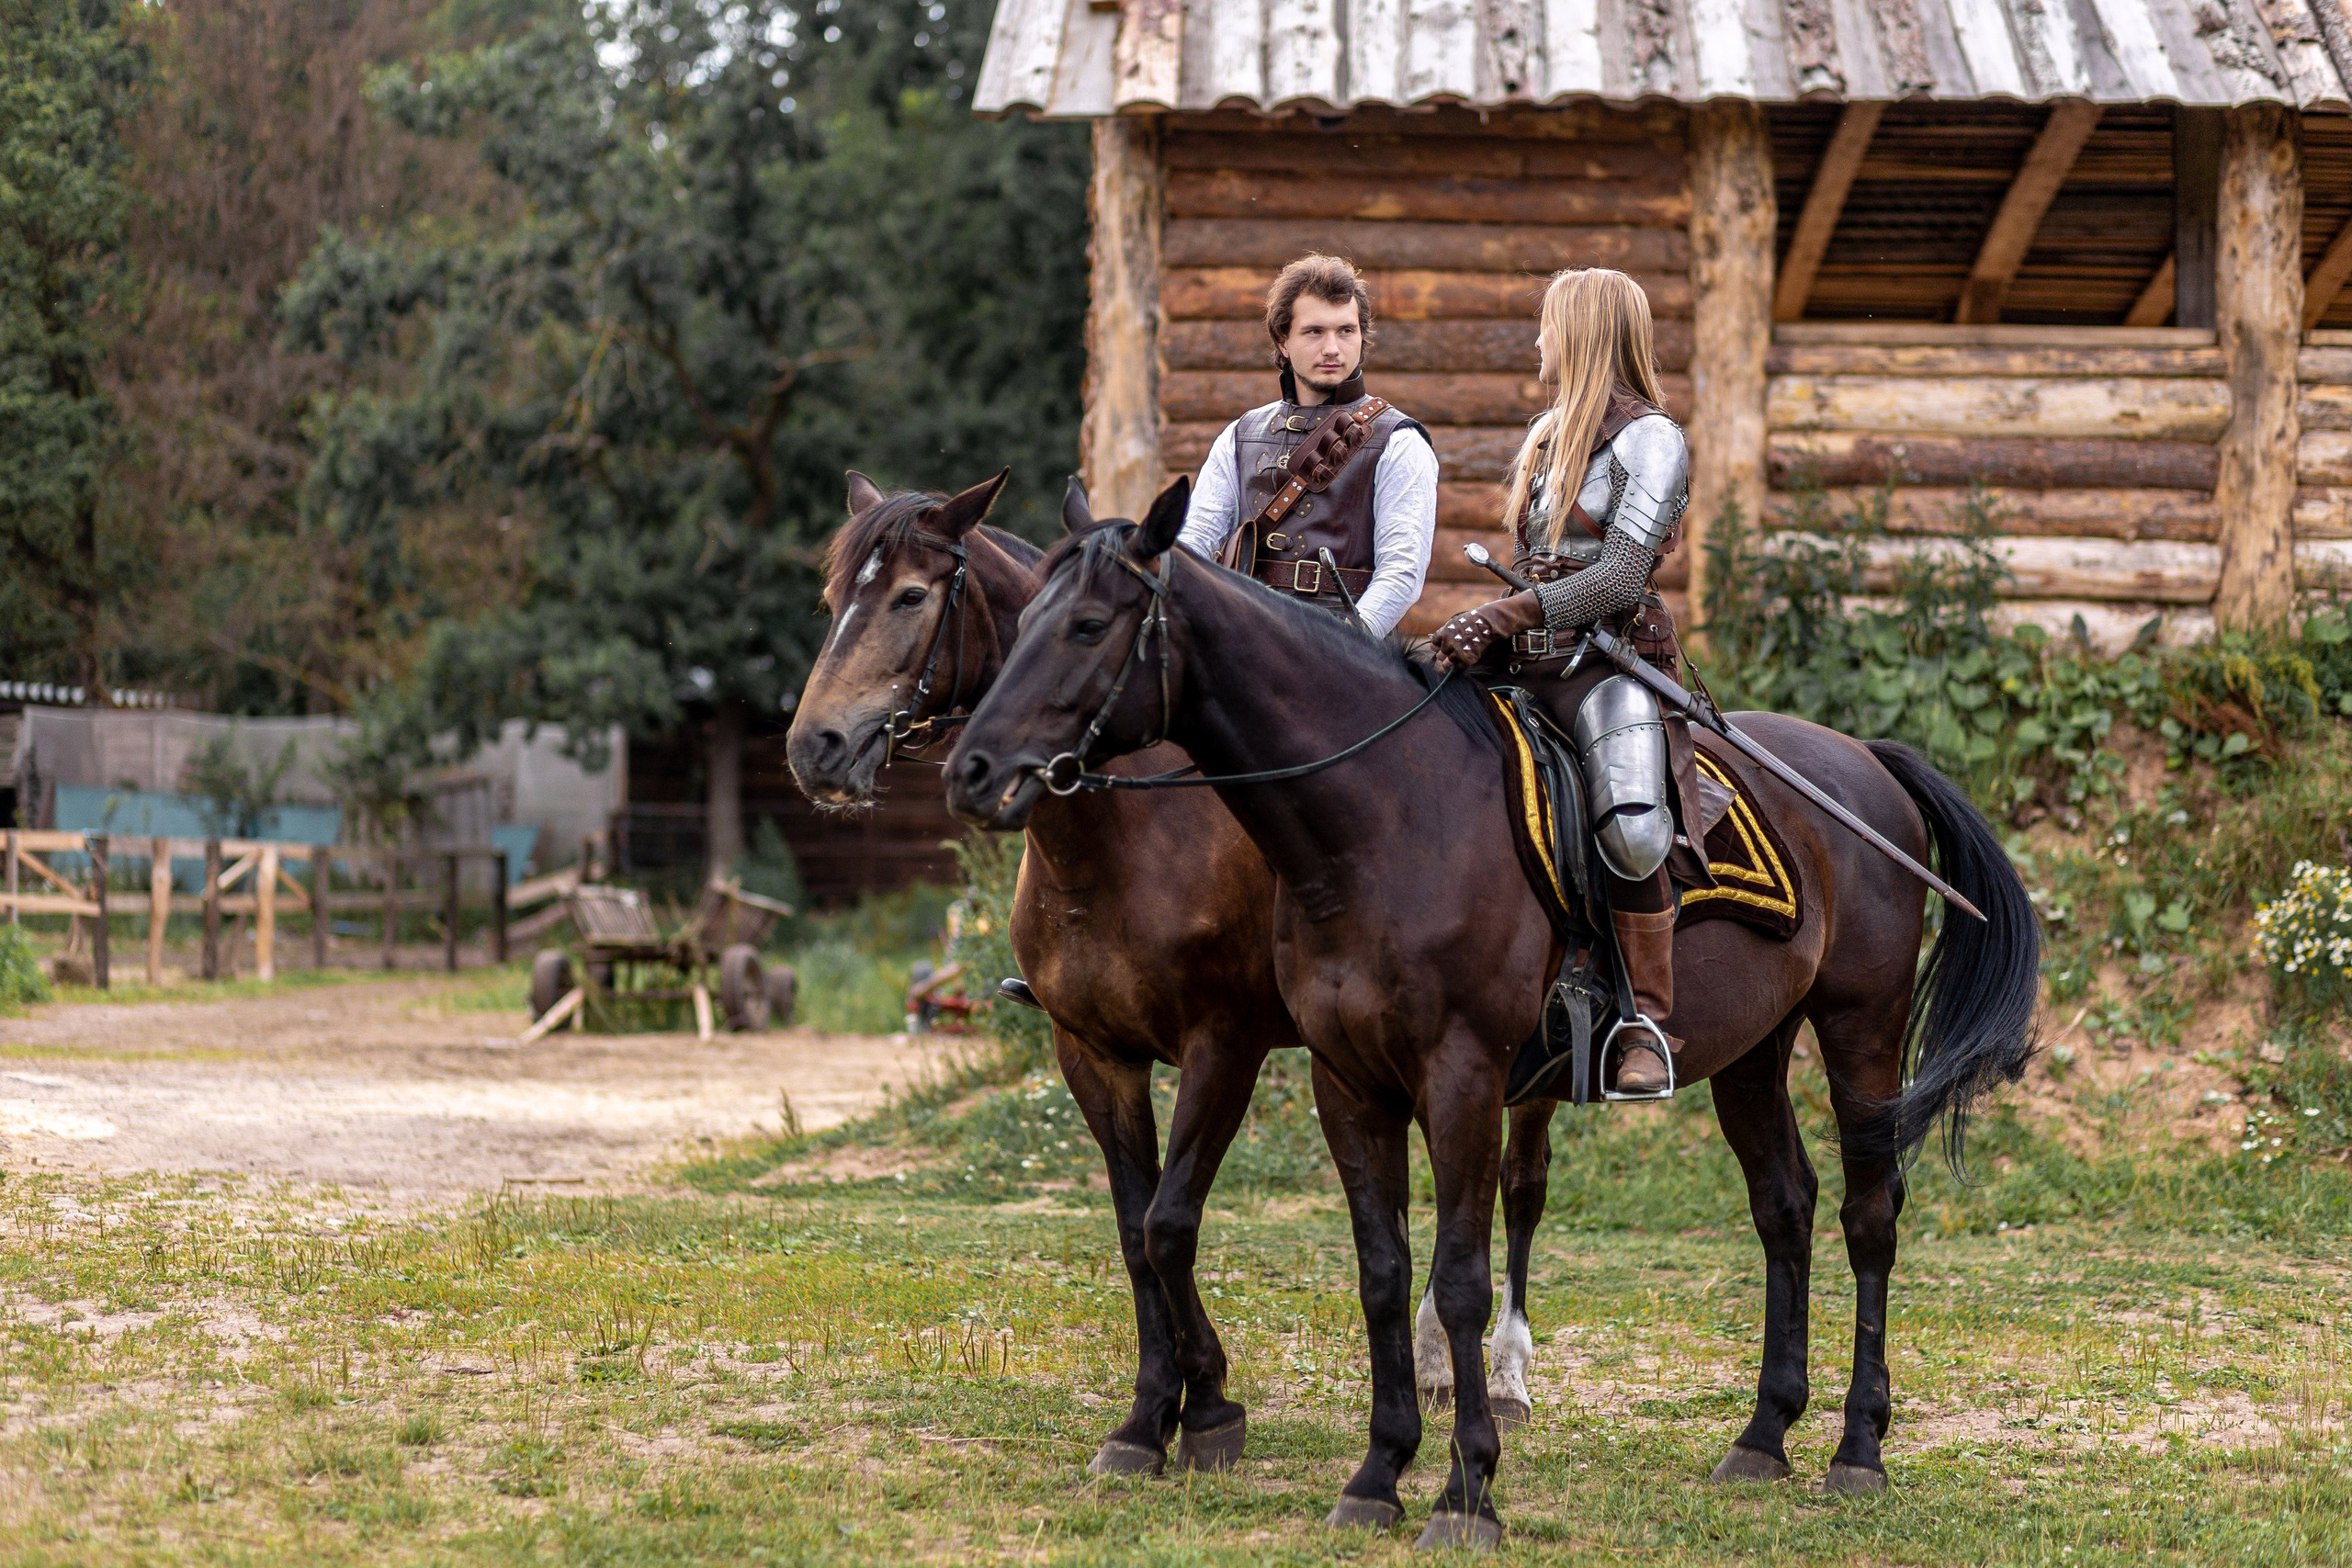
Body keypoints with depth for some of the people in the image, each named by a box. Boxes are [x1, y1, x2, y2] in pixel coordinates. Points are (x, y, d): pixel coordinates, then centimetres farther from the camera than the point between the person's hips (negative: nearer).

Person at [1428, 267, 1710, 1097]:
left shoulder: (1649, 439, -3)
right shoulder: (1544, 435, 22)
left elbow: (1619, 577, -14)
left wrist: (1504, 617, -23)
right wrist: (1485, 630, 5)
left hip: (1612, 661, -8)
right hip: (1526, 664, 8)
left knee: (1632, 826, -31)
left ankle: (1648, 1021, -20)